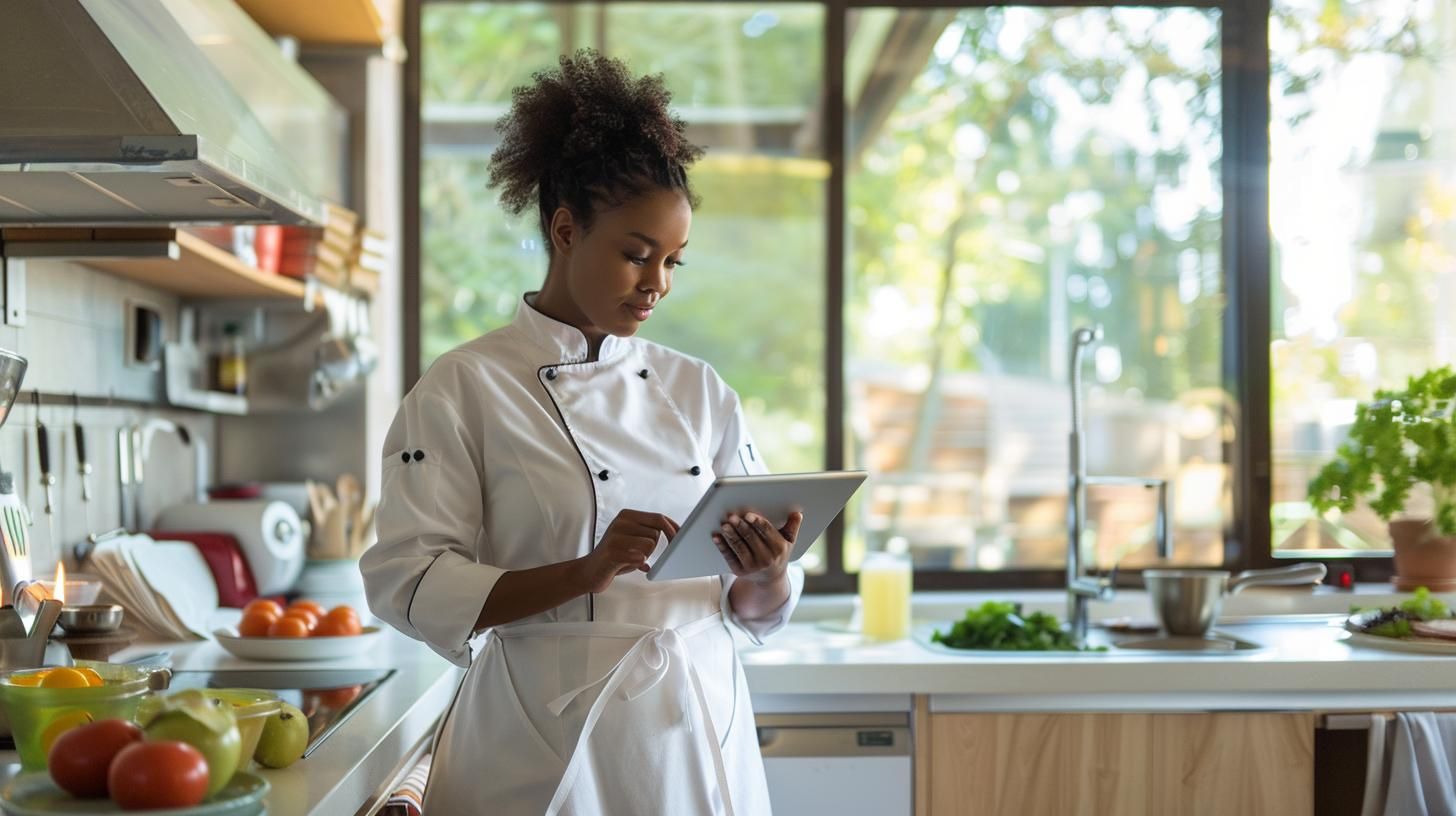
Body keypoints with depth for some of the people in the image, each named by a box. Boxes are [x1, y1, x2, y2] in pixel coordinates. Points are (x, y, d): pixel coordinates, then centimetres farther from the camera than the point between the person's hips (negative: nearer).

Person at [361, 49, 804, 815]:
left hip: (698, 731, 5)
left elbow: (757, 608, 8)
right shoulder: (465, 388, -6)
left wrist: (765, 577, -15)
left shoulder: (698, 392, 8)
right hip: (546, 746, -4)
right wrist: (585, 572, -23)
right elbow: (409, 587, -12)